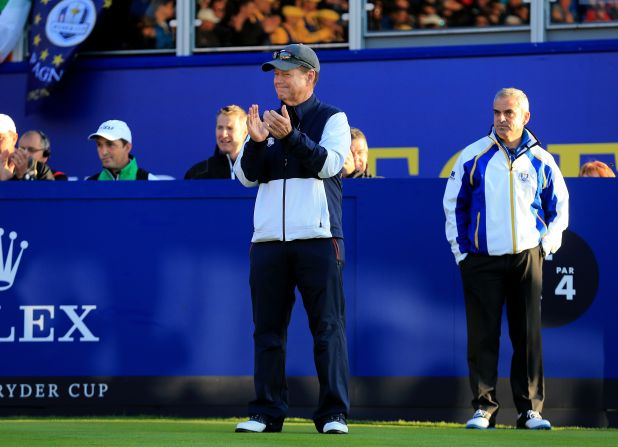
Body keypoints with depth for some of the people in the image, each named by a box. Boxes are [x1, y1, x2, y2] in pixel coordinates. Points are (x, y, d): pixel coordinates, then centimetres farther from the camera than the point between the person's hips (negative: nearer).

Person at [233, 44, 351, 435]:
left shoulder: (333, 119, 6)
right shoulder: (268, 121, 18)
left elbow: (329, 164, -11)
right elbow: (246, 176, 8)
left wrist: (291, 135, -20)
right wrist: (256, 141, -10)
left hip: (318, 239, -4)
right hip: (268, 241, 4)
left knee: (328, 328, -6)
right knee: (268, 329, 5)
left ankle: (334, 413, -5)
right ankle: (267, 413, 9)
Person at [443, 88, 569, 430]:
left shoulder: (541, 161, 6)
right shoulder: (473, 156, 2)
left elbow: (559, 206, 16)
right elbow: (453, 204, 8)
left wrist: (547, 246, 6)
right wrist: (461, 250, 3)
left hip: (527, 259, 1)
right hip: (481, 260, -1)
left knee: (528, 337, 1)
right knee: (483, 336, -2)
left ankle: (530, 409, 6)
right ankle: (483, 407, 2)